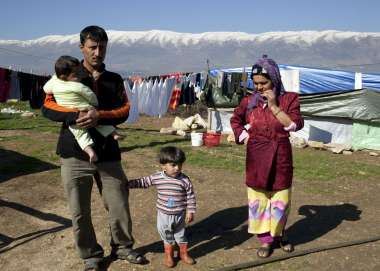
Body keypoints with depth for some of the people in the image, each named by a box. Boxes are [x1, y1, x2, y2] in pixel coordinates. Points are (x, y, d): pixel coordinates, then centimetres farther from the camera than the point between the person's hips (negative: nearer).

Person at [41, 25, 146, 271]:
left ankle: (123, 247, 30)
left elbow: (124, 111, 0)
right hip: (75, 154, -1)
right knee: (80, 211, 6)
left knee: (119, 205, 6)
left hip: (108, 154, 2)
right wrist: (75, 115, -22)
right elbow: (47, 108, -4)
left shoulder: (114, 80, 9)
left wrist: (99, 116, -19)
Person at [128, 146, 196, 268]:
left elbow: (190, 197, -10)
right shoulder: (156, 178, -13)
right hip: (164, 214, 1)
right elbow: (143, 182, 1)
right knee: (167, 237, 18)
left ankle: (184, 254, 41)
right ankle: (169, 255, 39)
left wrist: (190, 212, -10)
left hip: (180, 215, -1)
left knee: (181, 235, 18)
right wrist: (128, 184, 1)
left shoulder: (184, 180, -18)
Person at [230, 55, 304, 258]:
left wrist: (274, 106, -20)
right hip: (256, 159, 1)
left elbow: (296, 125, -17)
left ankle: (279, 234, 36)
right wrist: (243, 136, 2)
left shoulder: (289, 99, -5)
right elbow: (235, 120, 16)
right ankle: (265, 240, 24)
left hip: (280, 158, -1)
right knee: (258, 200, 7)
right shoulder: (249, 101, -1)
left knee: (281, 200, 11)